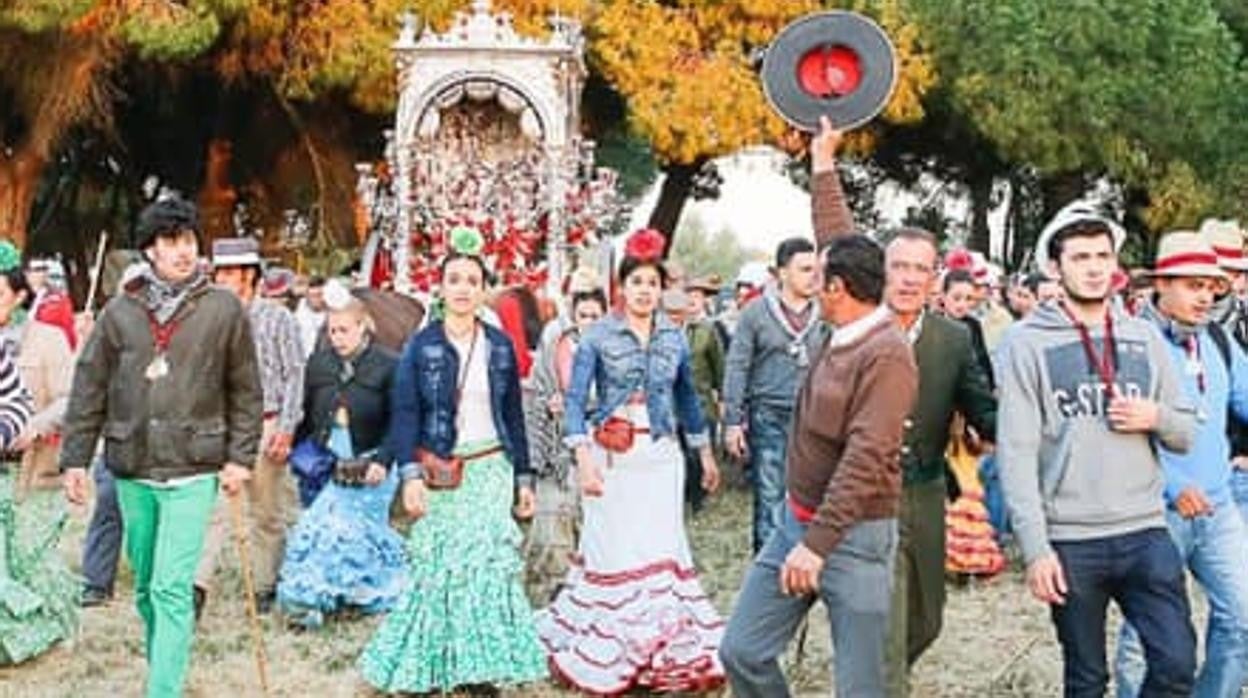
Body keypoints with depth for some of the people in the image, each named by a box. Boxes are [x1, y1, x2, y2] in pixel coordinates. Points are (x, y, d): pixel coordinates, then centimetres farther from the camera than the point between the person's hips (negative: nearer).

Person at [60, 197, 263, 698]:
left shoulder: (223, 309, -1)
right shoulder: (119, 313, 4)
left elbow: (246, 391, 3)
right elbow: (89, 390, 8)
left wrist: (241, 456, -2)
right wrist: (75, 459, 5)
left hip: (192, 472, -3)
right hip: (132, 472, 4)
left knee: (172, 588, -11)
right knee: (145, 586, 15)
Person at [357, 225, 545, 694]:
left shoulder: (501, 346, 7)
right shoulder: (420, 346, 0)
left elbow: (513, 418, 11)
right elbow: (404, 414, -5)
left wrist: (524, 478, 9)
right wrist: (410, 474, -16)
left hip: (490, 471, 2)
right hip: (439, 475, -1)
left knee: (487, 564, -4)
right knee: (437, 566, 2)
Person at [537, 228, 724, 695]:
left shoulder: (673, 338, 8)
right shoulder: (598, 336, -4)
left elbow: (687, 397, 19)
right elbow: (575, 401, -8)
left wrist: (705, 451, 21)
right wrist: (584, 458, -18)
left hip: (660, 457, 3)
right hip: (611, 457, -3)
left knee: (662, 549, 1)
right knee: (614, 551, -1)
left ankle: (669, 649, 10)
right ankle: (607, 653, 8)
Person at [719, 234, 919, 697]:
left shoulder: (887, 355, -20)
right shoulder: (837, 339, 5)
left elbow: (865, 458, -26)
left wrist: (818, 542, -29)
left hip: (853, 536, -9)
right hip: (797, 522, 9)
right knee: (742, 652, 8)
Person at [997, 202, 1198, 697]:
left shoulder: (1145, 338, 10)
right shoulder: (1028, 343, -3)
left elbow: (1187, 434, 14)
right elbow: (1016, 452, -8)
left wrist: (1156, 417, -9)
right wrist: (1035, 546, -14)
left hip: (1146, 533, 3)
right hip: (1069, 541, -3)